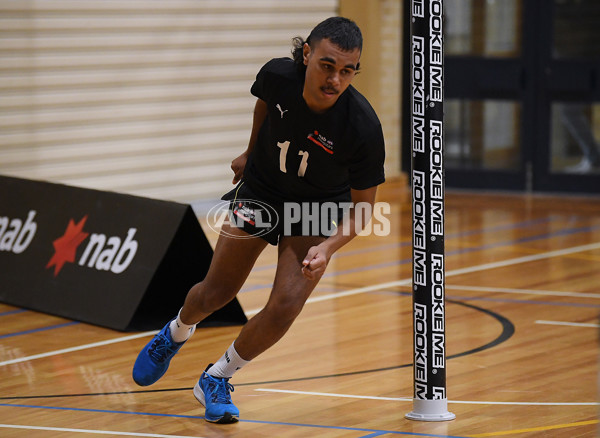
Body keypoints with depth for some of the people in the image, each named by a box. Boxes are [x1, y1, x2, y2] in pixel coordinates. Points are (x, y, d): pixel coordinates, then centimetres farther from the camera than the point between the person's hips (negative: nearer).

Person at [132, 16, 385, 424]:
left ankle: (216, 379, 10)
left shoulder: (363, 126, -33)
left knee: (285, 306, -15)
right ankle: (176, 334, 44)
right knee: (216, 293, 8)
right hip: (261, 190, 2)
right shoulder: (278, 75, -27)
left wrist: (328, 248, -36)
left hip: (319, 209, -2)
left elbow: (362, 206, -20)